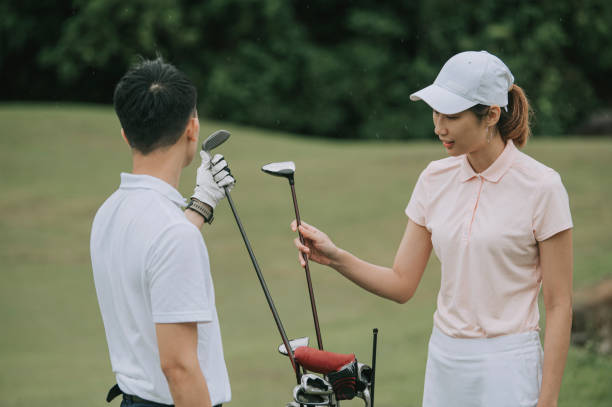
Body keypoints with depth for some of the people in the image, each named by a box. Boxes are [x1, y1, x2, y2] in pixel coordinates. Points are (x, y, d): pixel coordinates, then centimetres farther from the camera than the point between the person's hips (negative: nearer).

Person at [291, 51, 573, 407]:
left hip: (508, 369, -5)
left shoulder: (541, 186, -11)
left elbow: (559, 305, -9)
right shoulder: (435, 179, 5)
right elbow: (402, 284, 7)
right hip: (444, 362, 5)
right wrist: (335, 257, -9)